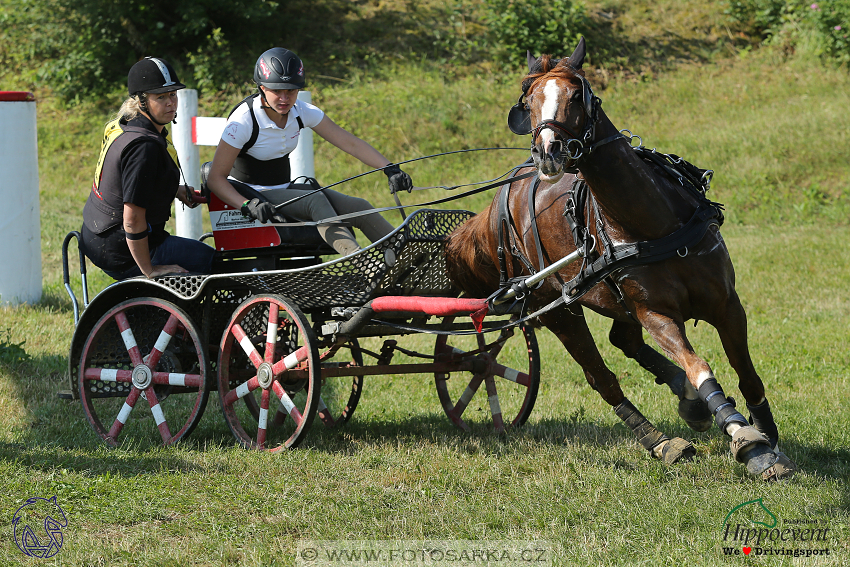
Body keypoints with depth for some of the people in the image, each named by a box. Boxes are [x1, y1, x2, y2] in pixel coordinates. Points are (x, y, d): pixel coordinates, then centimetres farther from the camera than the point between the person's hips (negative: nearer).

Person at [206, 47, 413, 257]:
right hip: (250, 195, -6)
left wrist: (389, 168, -20)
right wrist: (247, 206, -38)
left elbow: (349, 143, -7)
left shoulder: (302, 112, -6)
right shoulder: (243, 121, -22)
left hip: (285, 190, 6)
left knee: (359, 207, -13)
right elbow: (215, 178, -22)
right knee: (315, 200, -32)